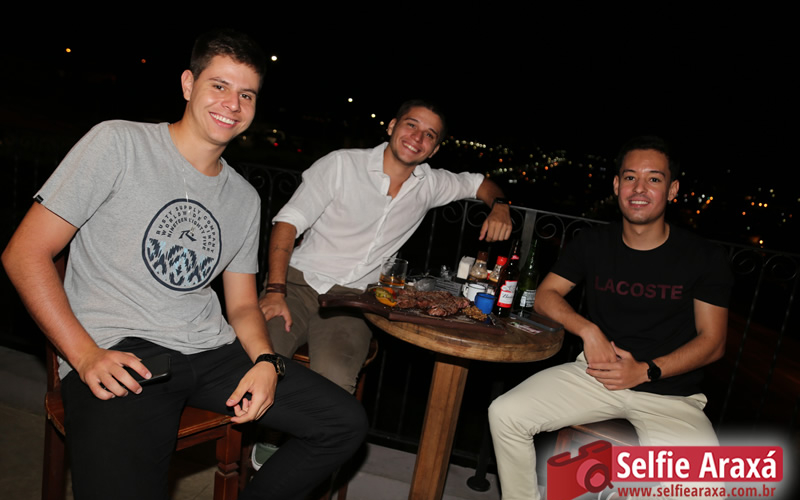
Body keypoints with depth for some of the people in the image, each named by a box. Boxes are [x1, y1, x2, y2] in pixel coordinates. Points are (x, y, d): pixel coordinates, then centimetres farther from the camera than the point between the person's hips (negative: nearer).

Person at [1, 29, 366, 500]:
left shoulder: (245, 199, 14)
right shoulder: (119, 143, -2)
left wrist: (266, 361, -5)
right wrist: (85, 355, -14)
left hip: (213, 352, 6)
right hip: (118, 354, -6)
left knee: (347, 423, -3)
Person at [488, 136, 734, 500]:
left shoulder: (704, 258, -2)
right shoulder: (594, 243, 5)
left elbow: (712, 342, -1)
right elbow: (545, 295, 7)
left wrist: (646, 371, -15)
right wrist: (588, 330, -12)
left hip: (670, 394, -2)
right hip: (597, 373, 2)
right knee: (505, 414, -17)